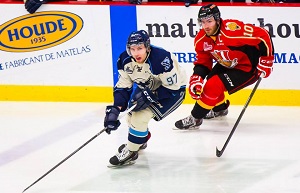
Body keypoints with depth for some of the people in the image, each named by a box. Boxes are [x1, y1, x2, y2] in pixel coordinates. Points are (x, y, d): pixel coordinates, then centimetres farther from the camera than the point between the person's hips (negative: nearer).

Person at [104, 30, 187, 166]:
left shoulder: (161, 59, -36)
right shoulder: (125, 60, -16)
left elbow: (172, 87, -29)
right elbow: (123, 87, -10)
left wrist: (150, 96, -36)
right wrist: (115, 109, -24)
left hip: (174, 89, -8)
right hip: (149, 87, 8)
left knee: (142, 113, -21)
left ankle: (131, 152, -7)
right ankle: (141, 139, 39)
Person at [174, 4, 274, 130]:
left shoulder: (232, 29, -32)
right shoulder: (201, 39, -8)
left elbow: (262, 35, -28)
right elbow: (202, 62, 1)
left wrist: (266, 60, -23)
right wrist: (196, 79, -17)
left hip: (247, 67, -8)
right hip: (227, 65, 8)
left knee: (213, 86, -18)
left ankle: (195, 119, -3)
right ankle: (220, 108, 42)